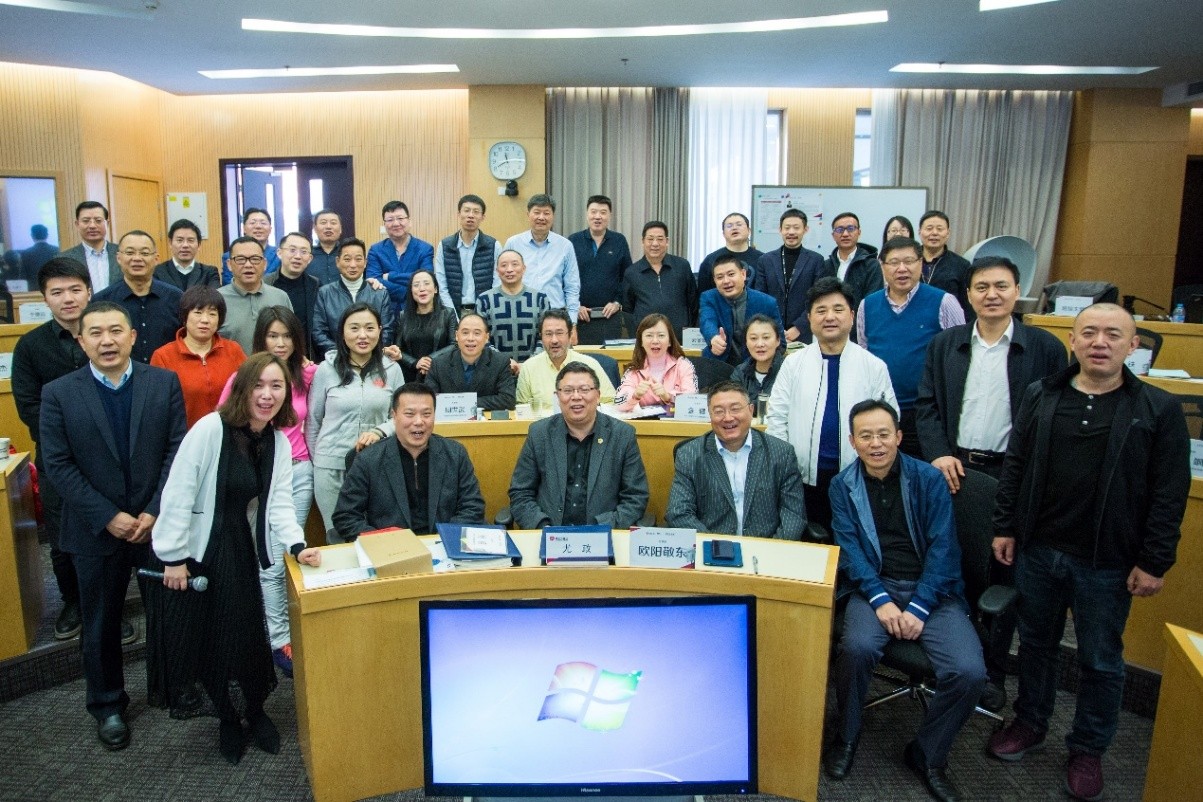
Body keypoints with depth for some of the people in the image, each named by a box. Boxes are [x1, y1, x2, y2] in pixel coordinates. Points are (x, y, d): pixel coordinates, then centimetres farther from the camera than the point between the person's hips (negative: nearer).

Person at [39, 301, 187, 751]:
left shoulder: (164, 383, -3)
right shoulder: (59, 394, -4)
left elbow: (178, 450, -5)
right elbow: (57, 465, -7)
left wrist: (156, 512, -12)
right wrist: (108, 517, -13)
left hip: (159, 523, 0)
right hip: (96, 530, 0)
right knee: (100, 624, 14)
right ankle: (107, 706, 32)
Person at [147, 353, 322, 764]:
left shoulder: (279, 443, -1)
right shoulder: (210, 428, -20)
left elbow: (279, 504, -4)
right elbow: (177, 494, -19)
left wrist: (297, 545, -21)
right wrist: (174, 557, -17)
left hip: (237, 548, 4)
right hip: (192, 547, -4)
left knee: (244, 633, 9)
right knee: (195, 634, 8)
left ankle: (251, 711, 32)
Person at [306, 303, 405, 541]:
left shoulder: (392, 370, 1)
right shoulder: (326, 370, 0)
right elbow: (312, 422, 8)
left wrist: (379, 431, -13)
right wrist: (316, 461, 8)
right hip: (331, 467, 0)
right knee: (338, 537, 10)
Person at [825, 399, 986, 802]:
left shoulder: (929, 478, 1)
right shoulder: (843, 486, 4)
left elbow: (942, 547, -4)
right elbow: (849, 549, -3)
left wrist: (918, 608, -14)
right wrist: (880, 600, -18)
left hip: (931, 589, 1)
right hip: (874, 587, 0)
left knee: (969, 671, -22)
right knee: (857, 646, -31)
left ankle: (928, 755, 7)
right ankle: (846, 737, -1)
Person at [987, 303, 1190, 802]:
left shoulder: (1159, 410, -7)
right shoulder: (1040, 396, 1)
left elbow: (1169, 494, -6)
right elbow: (1014, 466, 5)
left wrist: (1154, 562, -8)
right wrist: (1005, 528, 3)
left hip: (1107, 562, -2)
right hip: (1037, 550, 3)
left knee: (1101, 660, 12)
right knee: (1036, 643, 18)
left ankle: (1088, 750, 30)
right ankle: (1030, 723, 37)